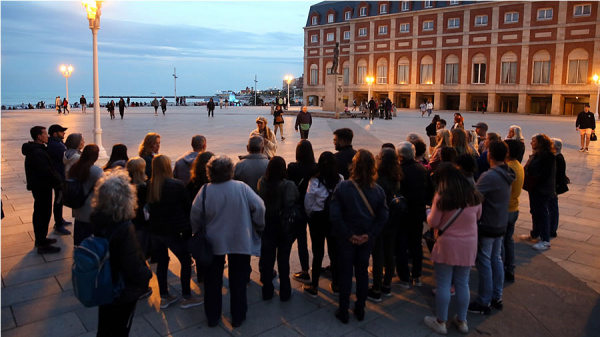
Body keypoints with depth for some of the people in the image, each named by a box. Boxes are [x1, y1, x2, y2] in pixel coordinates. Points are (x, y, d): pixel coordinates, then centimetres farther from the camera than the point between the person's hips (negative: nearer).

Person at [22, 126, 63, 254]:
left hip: (39, 186, 11)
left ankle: (40, 239, 34)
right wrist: (59, 182, -14)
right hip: (42, 187, -11)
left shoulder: (34, 150, 11)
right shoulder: (37, 152, -23)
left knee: (40, 213, 20)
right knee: (43, 214, -4)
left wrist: (57, 180, 11)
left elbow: (47, 168, 15)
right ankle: (42, 245, 3)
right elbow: (47, 171, -25)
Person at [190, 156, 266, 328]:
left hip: (214, 242, 1)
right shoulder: (241, 187, -14)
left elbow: (195, 216, -9)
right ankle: (238, 317, 25)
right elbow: (259, 207, -12)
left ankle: (212, 317, 29)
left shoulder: (205, 190, -13)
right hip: (240, 242, 0)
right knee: (238, 281, 15)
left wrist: (198, 233, 9)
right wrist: (259, 228, 4)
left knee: (213, 281, 18)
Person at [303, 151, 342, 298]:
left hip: (318, 219, -2)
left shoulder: (315, 181, -17)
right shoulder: (340, 180, -12)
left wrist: (311, 216, 8)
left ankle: (314, 287, 17)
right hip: (335, 219, 2)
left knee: (318, 252, 8)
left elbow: (308, 203, -10)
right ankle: (336, 284, 28)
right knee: (334, 251, 15)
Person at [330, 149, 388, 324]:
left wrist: (349, 234, -13)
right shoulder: (378, 191, -10)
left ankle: (343, 312, 24)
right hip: (367, 240, 2)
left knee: (345, 272, 12)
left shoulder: (342, 187, -18)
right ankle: (360, 310, 32)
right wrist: (369, 234, -8)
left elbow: (334, 215, -20)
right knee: (362, 272, 18)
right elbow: (383, 217, -9)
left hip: (346, 239, -2)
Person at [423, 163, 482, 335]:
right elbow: (478, 217, 14)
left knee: (443, 284, 6)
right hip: (469, 245, 5)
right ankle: (462, 321, 27)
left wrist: (429, 214, 11)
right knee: (462, 284, 15)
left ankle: (440, 322, 17)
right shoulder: (474, 194, -2)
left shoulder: (442, 196, -16)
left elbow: (433, 223, -9)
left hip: (447, 245, -4)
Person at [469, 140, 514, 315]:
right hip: (501, 225, 8)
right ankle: (497, 297, 29)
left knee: (484, 263, 2)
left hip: (486, 226, -8)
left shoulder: (489, 176, -24)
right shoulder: (507, 175, 4)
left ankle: (484, 303, 12)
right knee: (496, 259, 18)